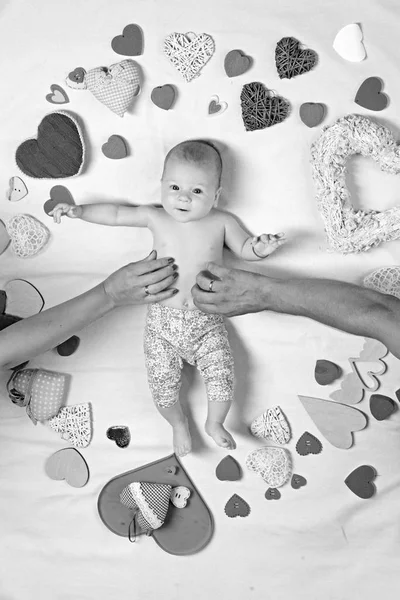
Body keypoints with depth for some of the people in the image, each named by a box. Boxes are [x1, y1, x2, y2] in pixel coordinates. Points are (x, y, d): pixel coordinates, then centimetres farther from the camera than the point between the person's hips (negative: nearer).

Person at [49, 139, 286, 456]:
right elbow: (116, 213, 8)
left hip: (207, 322, 0)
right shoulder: (155, 217, -1)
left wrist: (259, 248, -15)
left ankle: (215, 424, 25)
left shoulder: (222, 222, -3)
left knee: (222, 380, -8)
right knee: (163, 387, -3)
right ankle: (179, 424, 31)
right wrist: (79, 210, -1)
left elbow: (243, 248, 7)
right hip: (162, 321, 1)